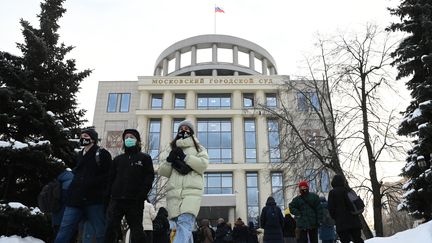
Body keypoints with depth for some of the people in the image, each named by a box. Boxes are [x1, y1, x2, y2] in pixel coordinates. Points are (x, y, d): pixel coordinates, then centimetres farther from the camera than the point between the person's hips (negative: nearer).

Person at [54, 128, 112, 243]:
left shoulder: (102, 153, -1)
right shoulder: (80, 155, 21)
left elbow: (108, 176, -8)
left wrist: (91, 183, -16)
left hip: (94, 200, -6)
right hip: (75, 200, 6)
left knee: (101, 233, 2)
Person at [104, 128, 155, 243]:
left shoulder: (145, 158, 11)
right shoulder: (118, 159, 21)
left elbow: (149, 177, -1)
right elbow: (111, 178, 15)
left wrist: (141, 195, -14)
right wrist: (109, 194, -2)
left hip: (135, 201, -3)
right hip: (116, 199, 3)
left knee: (137, 231, 1)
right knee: (110, 228, -4)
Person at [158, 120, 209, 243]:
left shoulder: (198, 148, 18)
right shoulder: (174, 150, 27)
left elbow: (203, 164, -1)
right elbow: (163, 172, 19)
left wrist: (185, 157, -6)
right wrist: (169, 160, 0)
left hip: (191, 191, -4)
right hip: (174, 192, 4)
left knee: (184, 224, -22)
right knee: (183, 226, 1)